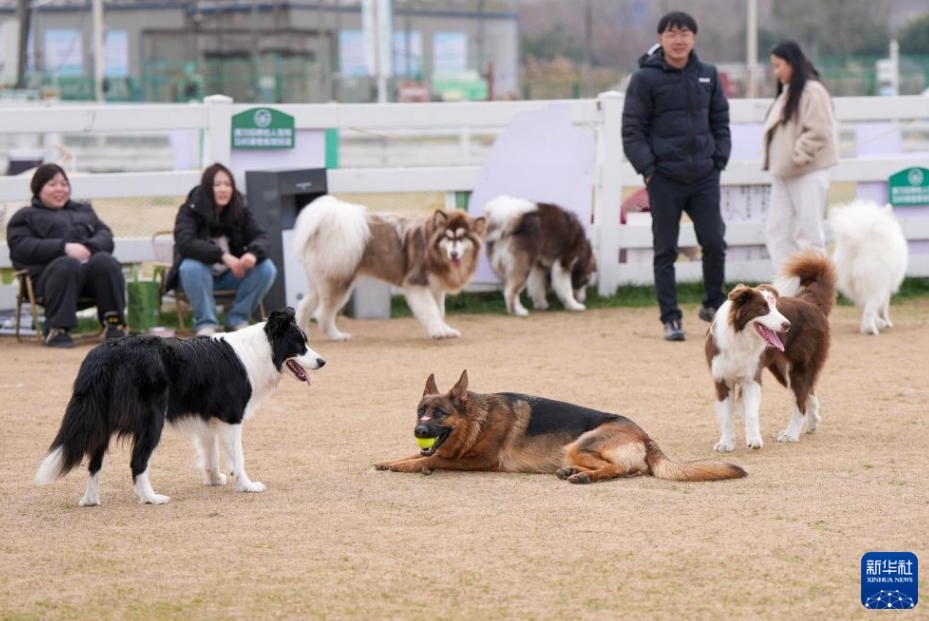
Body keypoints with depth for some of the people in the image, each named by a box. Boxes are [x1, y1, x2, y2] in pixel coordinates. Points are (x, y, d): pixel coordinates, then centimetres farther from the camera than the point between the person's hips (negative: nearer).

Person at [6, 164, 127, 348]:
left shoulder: (84, 210, 34)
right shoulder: (25, 217, 20)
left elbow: (105, 236, 18)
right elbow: (21, 247, 0)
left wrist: (89, 247, -7)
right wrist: (64, 248, -13)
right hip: (51, 268, -3)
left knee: (105, 261, -32)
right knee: (68, 265, -39)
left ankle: (114, 324, -32)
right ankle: (57, 329, -39)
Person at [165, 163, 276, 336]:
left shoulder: (239, 210, -2)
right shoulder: (190, 211, -14)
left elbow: (260, 237, -11)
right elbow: (185, 242, -31)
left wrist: (253, 253, -36)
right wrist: (222, 256, -43)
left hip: (230, 275, 4)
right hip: (201, 275, -4)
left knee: (266, 268, -19)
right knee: (191, 267, -37)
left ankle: (238, 319, -6)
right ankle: (206, 322, -21)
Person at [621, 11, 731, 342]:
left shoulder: (708, 75, 8)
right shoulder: (646, 78, -4)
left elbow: (720, 120, 15)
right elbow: (632, 129, -5)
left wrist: (719, 158, 4)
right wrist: (647, 167, -12)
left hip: (704, 176, 3)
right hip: (664, 178, -3)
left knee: (714, 242, 0)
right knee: (665, 250, 1)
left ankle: (713, 303, 22)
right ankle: (671, 319, 7)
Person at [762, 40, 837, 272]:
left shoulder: (812, 91, -11)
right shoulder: (788, 92, 17)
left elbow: (819, 133, -18)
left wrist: (797, 158, -17)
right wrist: (771, 161, 10)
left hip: (808, 174, -10)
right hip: (783, 175, 10)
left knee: (808, 234, -6)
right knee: (777, 230, 6)